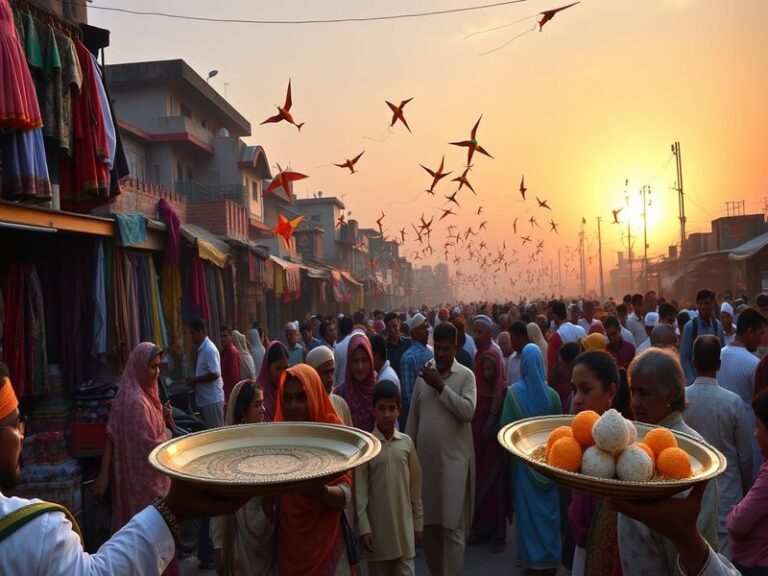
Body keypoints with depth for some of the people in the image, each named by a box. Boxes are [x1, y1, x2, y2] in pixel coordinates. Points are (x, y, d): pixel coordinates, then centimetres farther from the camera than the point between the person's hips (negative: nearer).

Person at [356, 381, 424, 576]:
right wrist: (363, 527, -9)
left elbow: (415, 486, 6)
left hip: (404, 524, 2)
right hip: (377, 526, -2)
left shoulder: (406, 442, 0)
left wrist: (418, 522, 8)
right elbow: (360, 489, -6)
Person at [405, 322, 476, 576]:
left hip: (454, 459, -4)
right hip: (425, 458, 4)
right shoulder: (424, 373, 7)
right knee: (428, 522, 13)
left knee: (452, 526, -1)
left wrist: (441, 386, -17)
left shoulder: (466, 375, -4)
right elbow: (413, 416, 11)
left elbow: (468, 411, -18)